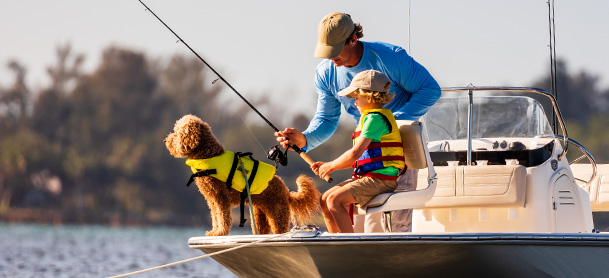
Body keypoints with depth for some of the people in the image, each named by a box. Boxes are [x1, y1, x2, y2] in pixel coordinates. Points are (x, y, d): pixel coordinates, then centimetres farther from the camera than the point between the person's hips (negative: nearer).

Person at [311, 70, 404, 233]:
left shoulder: (375, 118, -14)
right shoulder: (371, 117, 20)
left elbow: (355, 153, -20)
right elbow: (360, 158, 23)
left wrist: (331, 166, -5)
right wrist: (327, 166, 16)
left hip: (380, 179, -11)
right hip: (366, 177, 11)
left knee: (334, 200, -23)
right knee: (325, 199, 6)